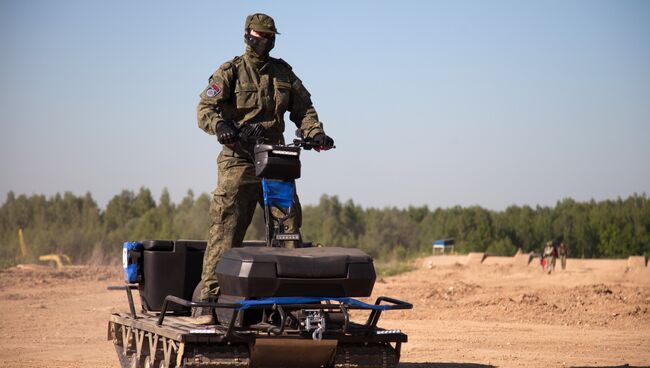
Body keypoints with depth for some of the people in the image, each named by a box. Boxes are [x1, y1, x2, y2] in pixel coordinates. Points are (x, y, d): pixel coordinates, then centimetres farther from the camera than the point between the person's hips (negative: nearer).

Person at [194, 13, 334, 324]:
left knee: (290, 227, 0)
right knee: (225, 231, -10)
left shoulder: (284, 73, 16)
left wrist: (314, 133, -4)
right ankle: (207, 299, -10)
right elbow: (205, 108, -5)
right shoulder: (230, 72, 3)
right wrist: (221, 126, -27)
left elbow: (303, 108, 16)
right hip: (238, 161, -4)